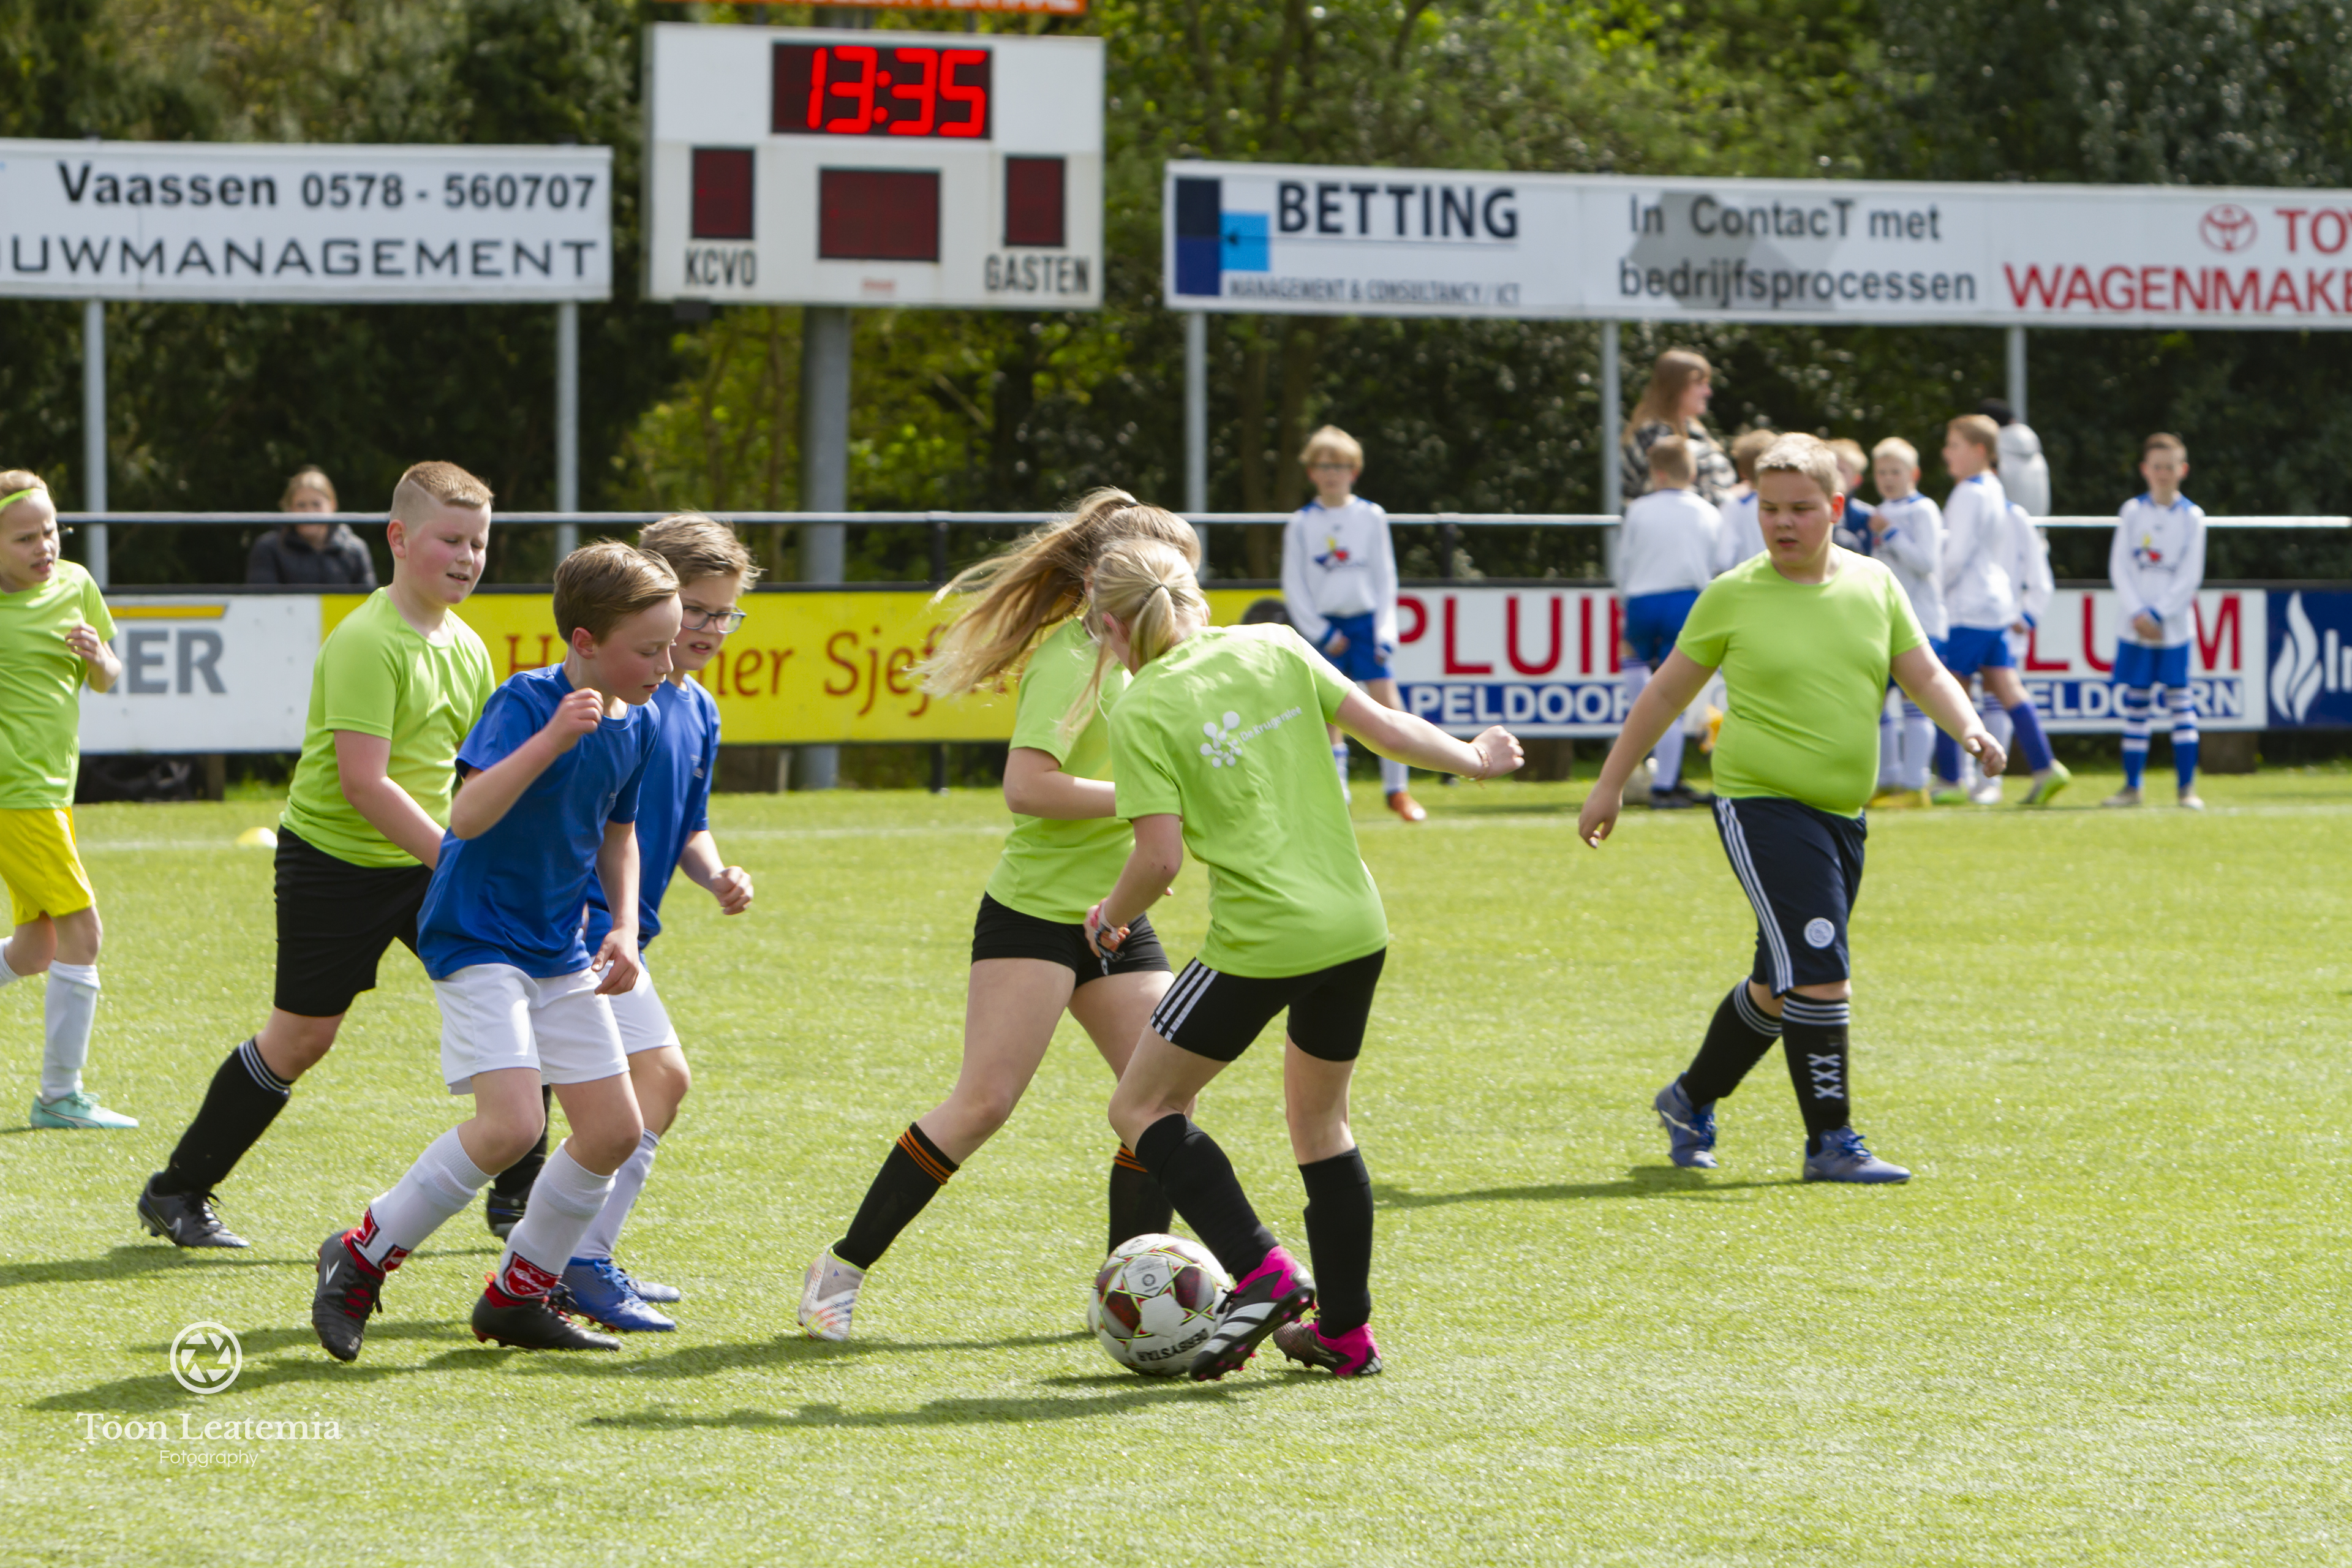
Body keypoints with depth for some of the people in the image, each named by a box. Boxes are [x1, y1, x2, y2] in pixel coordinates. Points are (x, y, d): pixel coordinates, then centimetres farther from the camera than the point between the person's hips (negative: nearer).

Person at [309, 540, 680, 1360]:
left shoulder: (639, 725, 4)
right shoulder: (525, 702, -19)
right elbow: (468, 815, -31)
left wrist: (623, 930, 7)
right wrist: (551, 740, -40)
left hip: (559, 952, 8)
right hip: (477, 940, -8)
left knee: (615, 1131, 3)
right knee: (511, 1123, -21)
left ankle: (516, 1298, 19)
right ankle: (361, 1259, -3)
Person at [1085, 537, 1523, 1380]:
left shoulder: (1142, 714, -9)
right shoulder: (1274, 649, 5)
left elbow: (1160, 858, -14)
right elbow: (1382, 727, 7)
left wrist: (1111, 918, 6)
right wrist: (1473, 758, 24)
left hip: (1260, 944, -6)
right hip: (1355, 927, 6)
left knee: (1143, 1108, 10)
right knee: (1320, 1121, 24)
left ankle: (1263, 1273, -5)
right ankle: (1346, 1332, 27)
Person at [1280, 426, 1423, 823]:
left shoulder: (1371, 517, 4)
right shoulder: (1301, 525, 2)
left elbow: (1385, 577, 6)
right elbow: (1293, 586, 2)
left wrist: (1384, 630, -3)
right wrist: (1319, 633, -6)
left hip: (1366, 621, 0)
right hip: (1323, 628, 0)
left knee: (1386, 701, -8)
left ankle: (1397, 789, 3)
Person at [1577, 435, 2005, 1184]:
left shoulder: (1873, 584, 6)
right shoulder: (1733, 596, -3)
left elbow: (1926, 676, 7)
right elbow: (1667, 693, 6)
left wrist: (1969, 728, -14)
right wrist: (1610, 784, 8)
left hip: (1842, 813, 5)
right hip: (1761, 805, -5)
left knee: (1783, 986, 14)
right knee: (1818, 974, -16)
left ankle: (1691, 1100, 34)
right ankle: (1831, 1144, -8)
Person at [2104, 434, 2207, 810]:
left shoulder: (2192, 517, 1)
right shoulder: (2133, 512, 6)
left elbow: (2190, 577, -3)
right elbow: (2119, 568, 2)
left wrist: (2157, 614, -11)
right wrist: (2137, 614, -9)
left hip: (2174, 626, -2)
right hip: (2135, 627, 2)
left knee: (2180, 701, -4)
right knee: (2135, 704, 4)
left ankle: (2187, 787, -2)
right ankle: (2132, 786, 10)